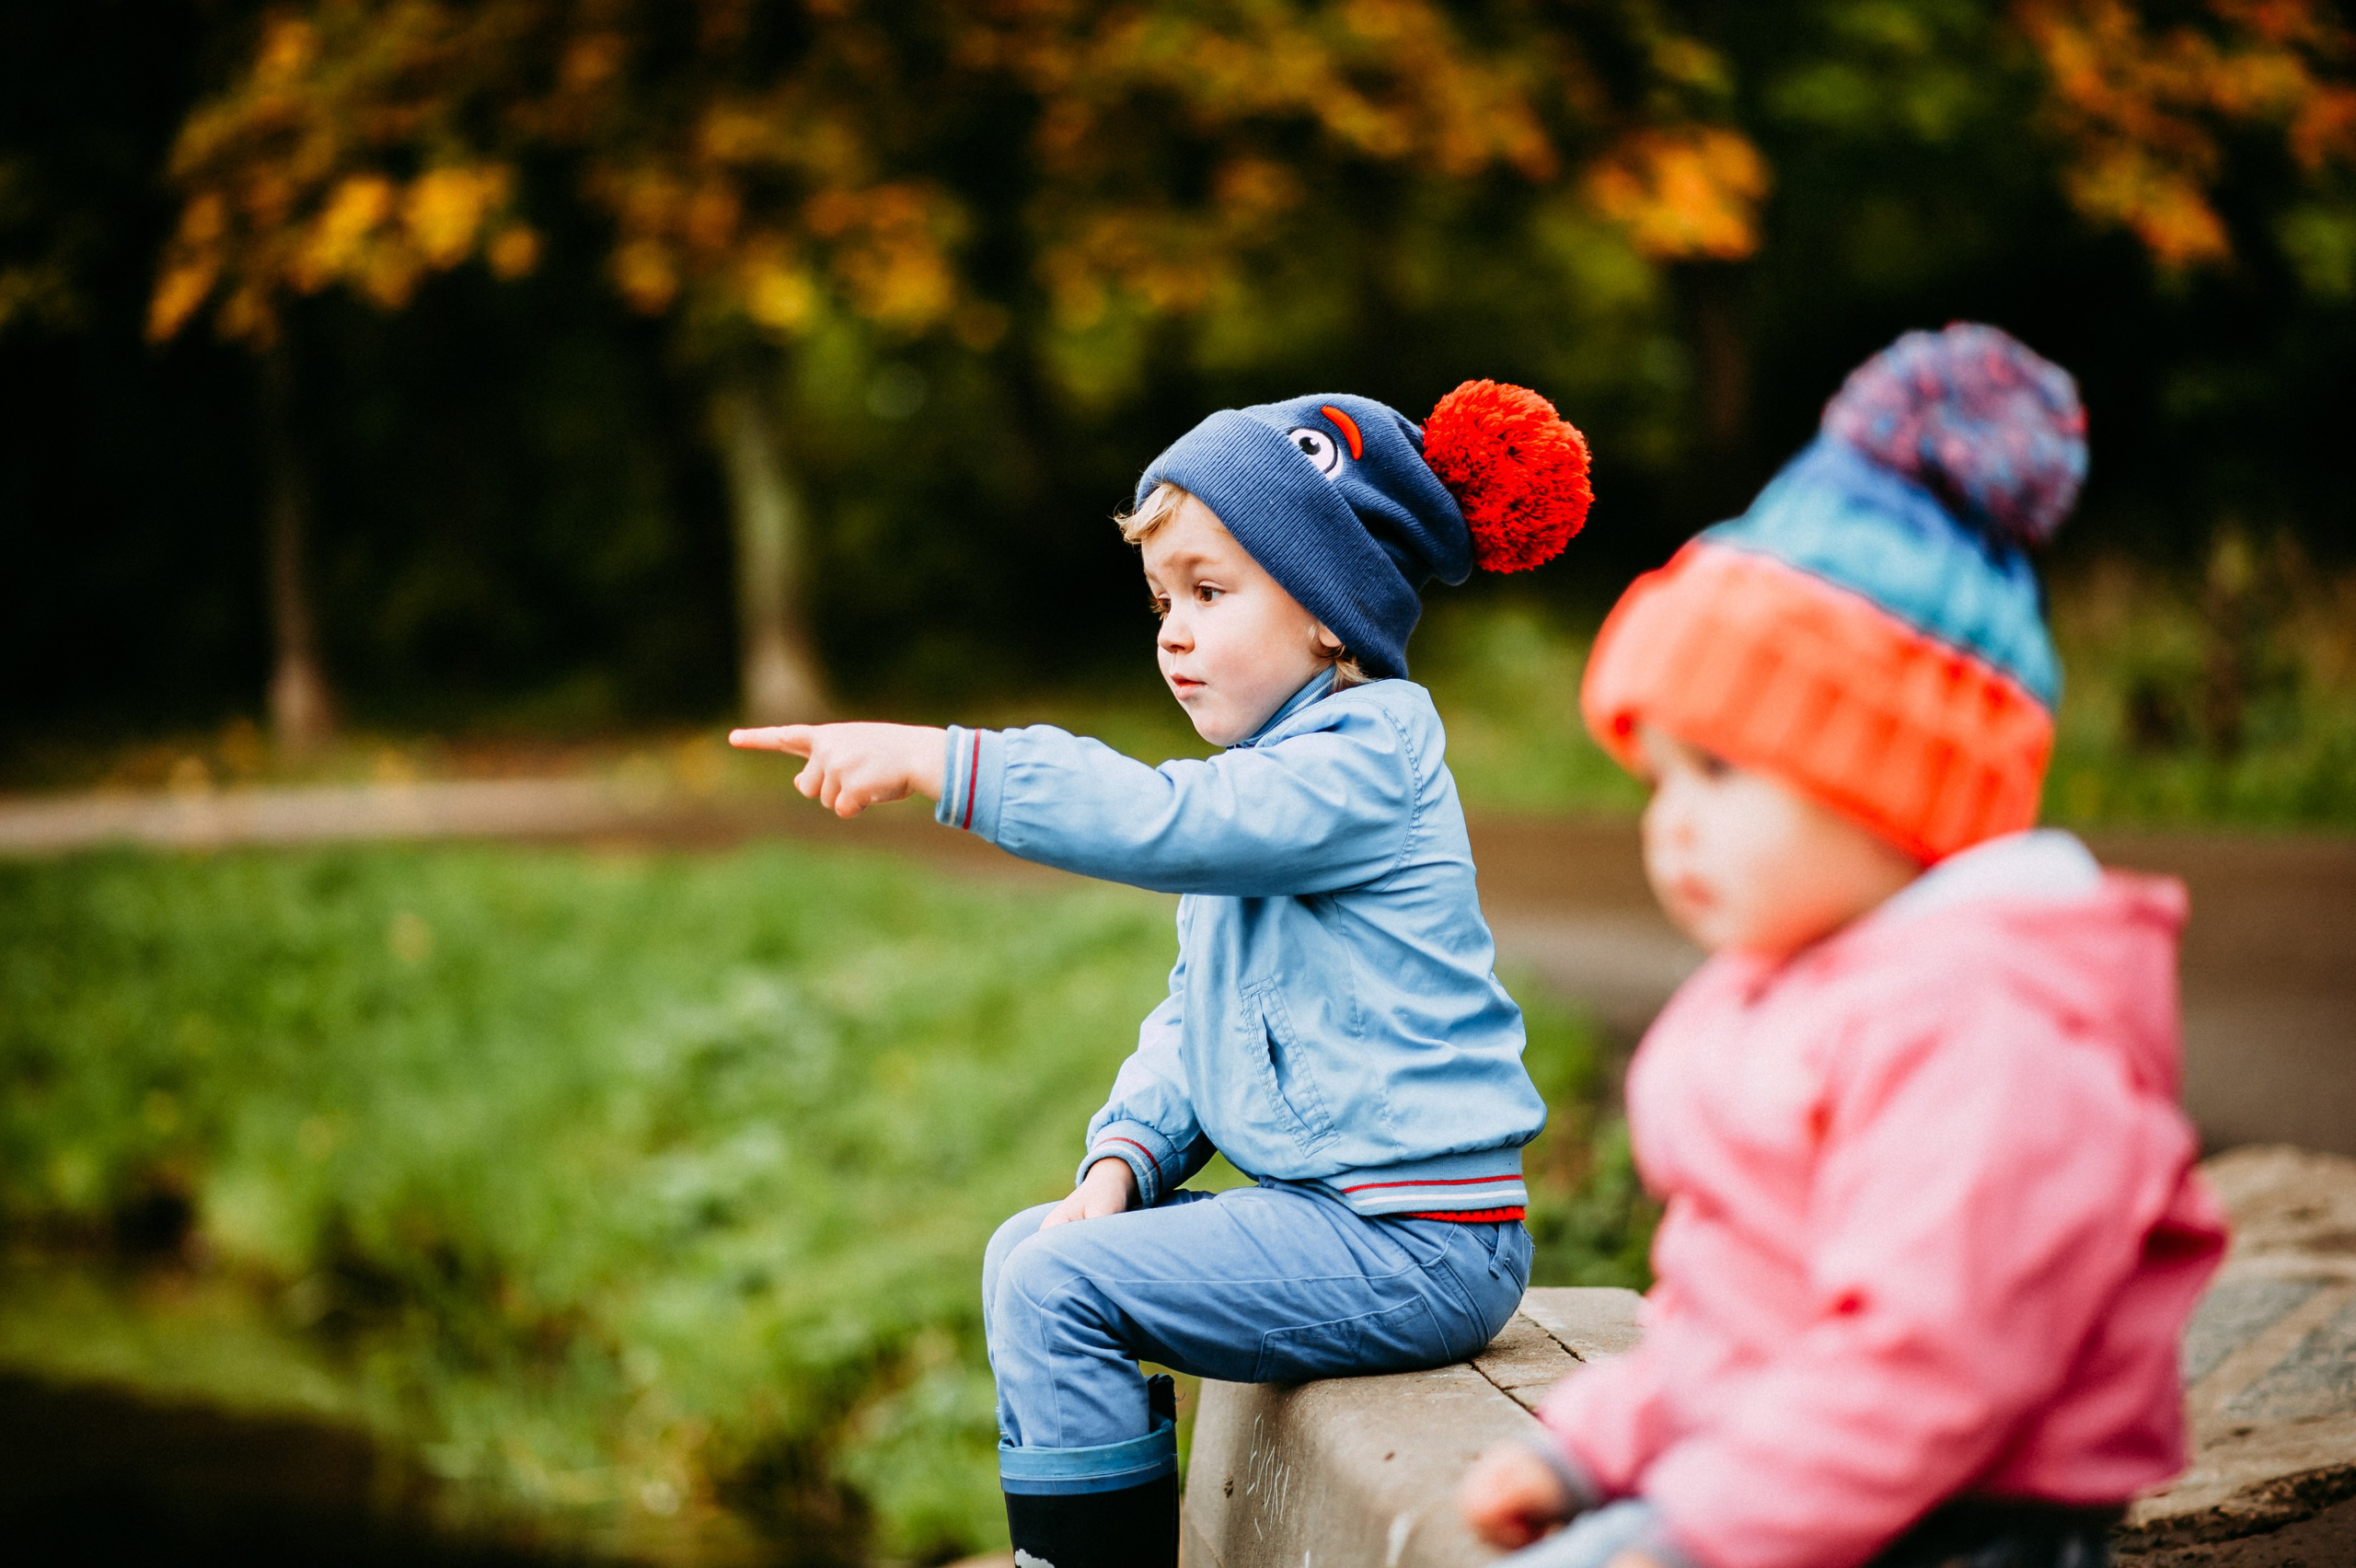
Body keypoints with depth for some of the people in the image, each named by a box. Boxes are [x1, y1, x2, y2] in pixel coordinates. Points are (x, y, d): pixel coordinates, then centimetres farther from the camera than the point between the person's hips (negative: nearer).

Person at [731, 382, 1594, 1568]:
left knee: (1056, 1286, -17)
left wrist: (936, 762, -32)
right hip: (1330, 1204, 10)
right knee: (1027, 1247, 13)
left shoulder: (1363, 759, -13)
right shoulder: (1269, 779, 18)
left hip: (1414, 1242, -10)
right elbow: (1190, 1019, 19)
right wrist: (1124, 1157, 2)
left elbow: (1156, 822, -30)